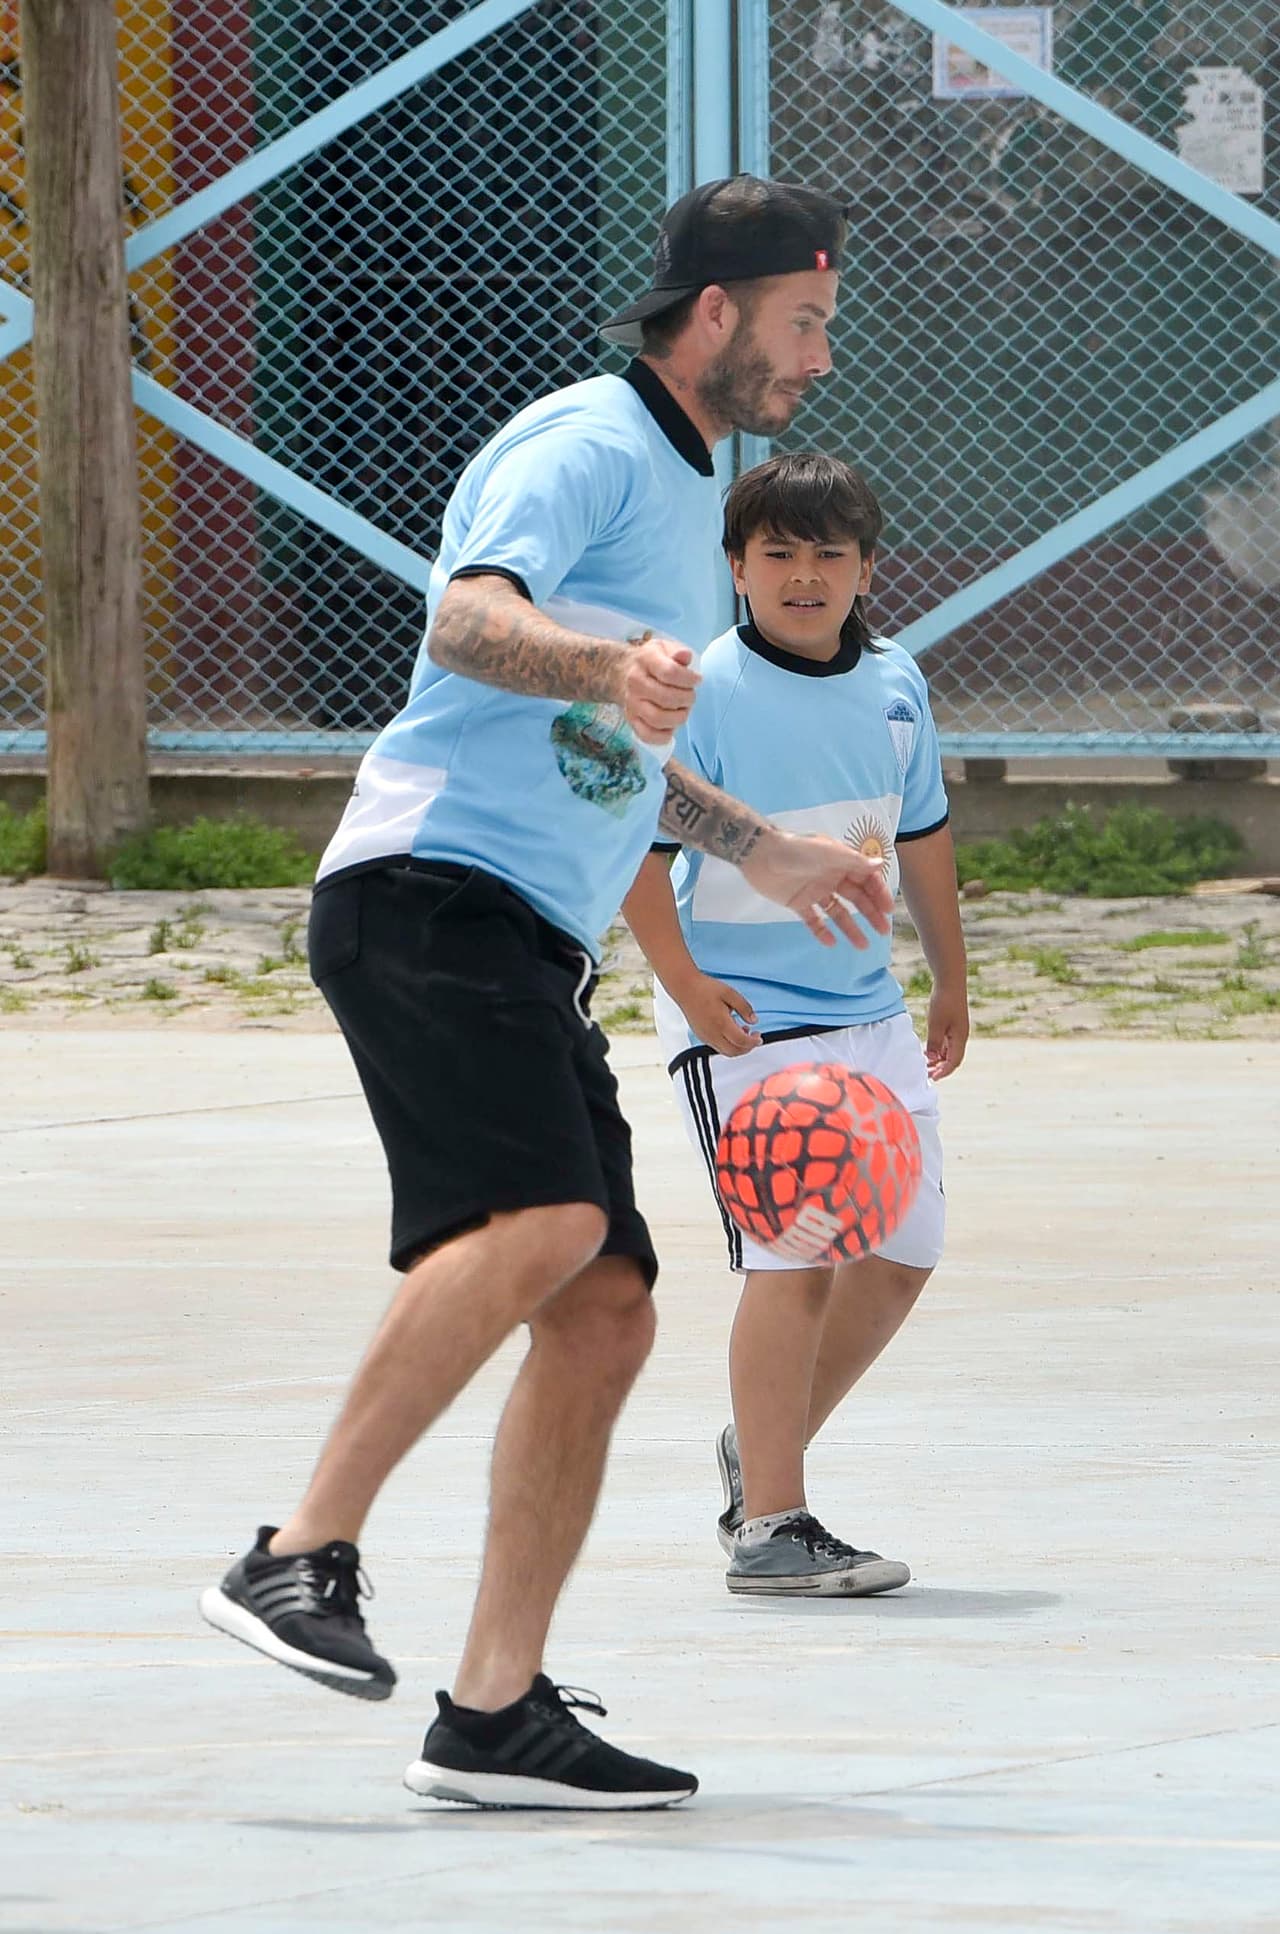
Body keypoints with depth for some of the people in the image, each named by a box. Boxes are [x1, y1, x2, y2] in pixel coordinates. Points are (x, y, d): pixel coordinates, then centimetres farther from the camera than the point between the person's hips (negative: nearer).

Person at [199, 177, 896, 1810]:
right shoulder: (587, 445, -5)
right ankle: (302, 1557, -27)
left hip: (527, 948, 10)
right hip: (429, 894, -10)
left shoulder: (679, 484, 25)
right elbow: (469, 617, -24)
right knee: (543, 1225, -29)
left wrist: (756, 851, 45)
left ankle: (494, 1714, -1)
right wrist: (608, 664, -42)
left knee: (607, 1311, 0)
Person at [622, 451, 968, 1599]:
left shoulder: (895, 685, 8)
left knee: (903, 1250, 9)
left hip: (867, 1012, 7)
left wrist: (952, 979, 26)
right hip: (744, 1025, -7)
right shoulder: (704, 691, -12)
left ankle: (761, 1448, 27)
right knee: (792, 1255, -15)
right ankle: (768, 1526, -11)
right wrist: (683, 981, -23)